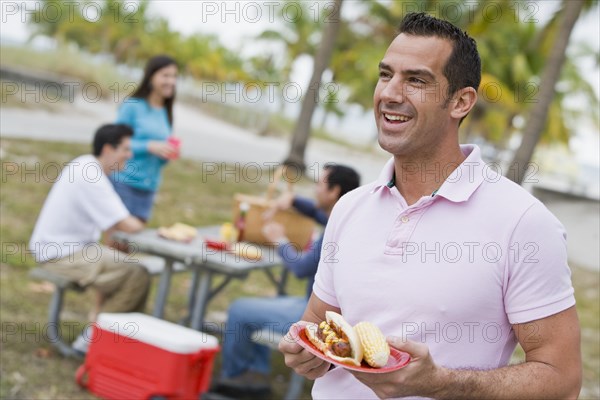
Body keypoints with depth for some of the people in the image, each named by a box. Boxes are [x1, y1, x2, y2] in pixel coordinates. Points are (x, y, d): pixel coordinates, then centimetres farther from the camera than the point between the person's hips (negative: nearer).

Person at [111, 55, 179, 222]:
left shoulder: (166, 113, 10)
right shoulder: (132, 106, -7)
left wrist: (170, 153, -4)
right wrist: (149, 146, -18)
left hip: (148, 189, 6)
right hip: (123, 183, -6)